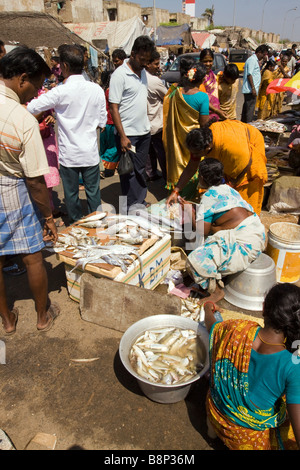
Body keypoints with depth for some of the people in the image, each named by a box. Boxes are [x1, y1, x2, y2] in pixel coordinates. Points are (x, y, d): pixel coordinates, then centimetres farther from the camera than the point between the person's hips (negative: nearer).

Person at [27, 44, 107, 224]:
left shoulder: (60, 92, -15)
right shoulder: (96, 89, -3)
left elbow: (31, 108, -9)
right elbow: (102, 122, 4)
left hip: (69, 154, -3)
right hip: (90, 153, 3)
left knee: (72, 194, 13)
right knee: (93, 192, 14)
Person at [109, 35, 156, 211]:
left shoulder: (143, 72, 11)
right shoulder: (120, 75, -13)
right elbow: (113, 107, -15)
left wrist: (148, 126, 15)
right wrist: (122, 136, -19)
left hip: (144, 132, 7)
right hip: (128, 134, -7)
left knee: (141, 170, 16)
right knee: (129, 172, 2)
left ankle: (141, 202, 29)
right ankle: (130, 210, 14)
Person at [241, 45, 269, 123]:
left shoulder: (255, 60, 19)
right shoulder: (252, 60, -12)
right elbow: (249, 74, -19)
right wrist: (253, 88, -22)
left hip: (248, 90, 10)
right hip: (250, 90, -10)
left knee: (246, 108, 14)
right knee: (250, 109, -10)